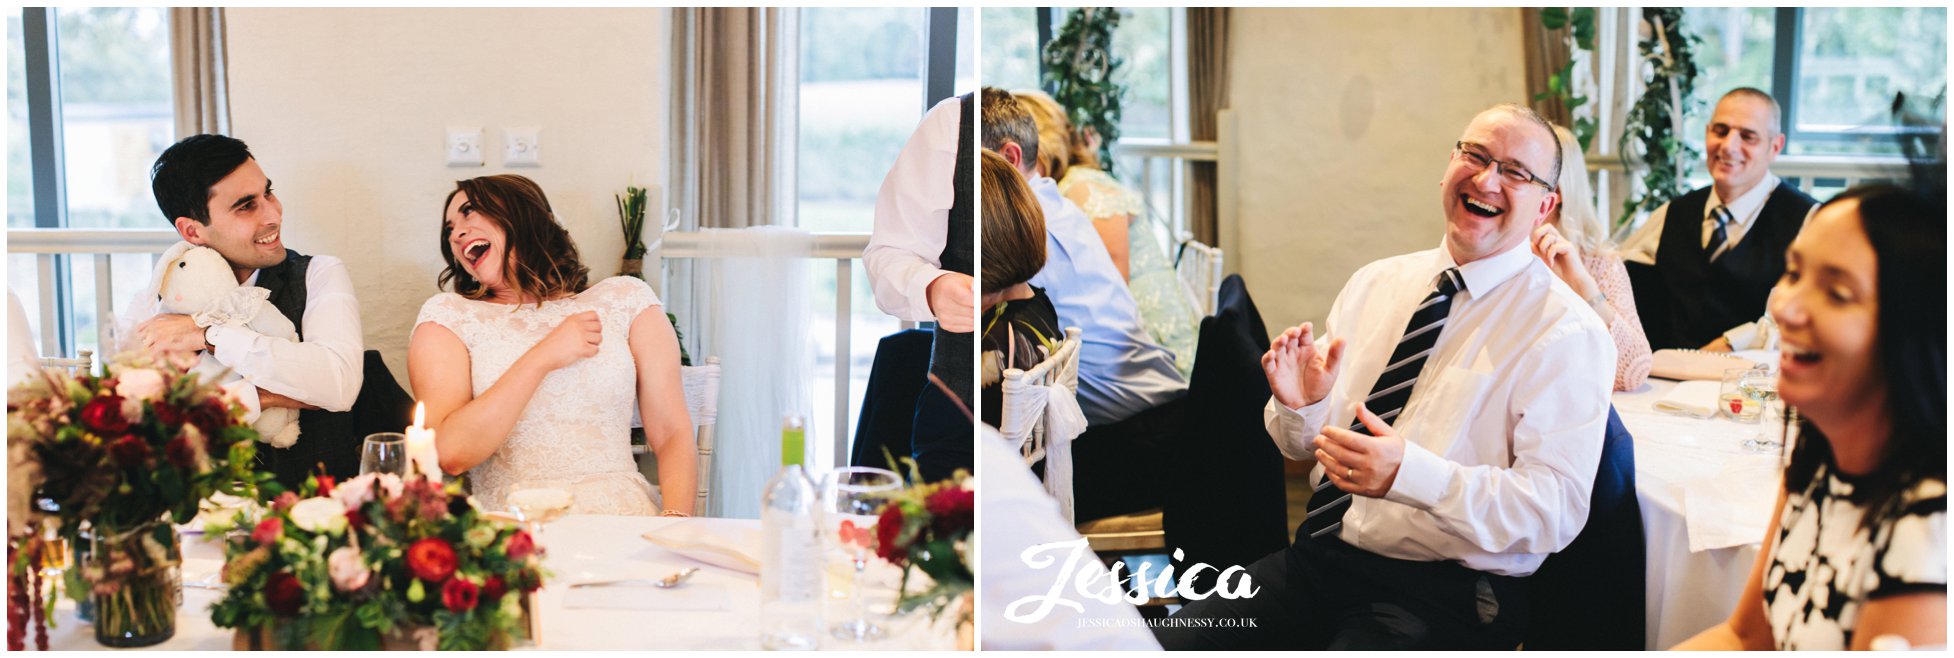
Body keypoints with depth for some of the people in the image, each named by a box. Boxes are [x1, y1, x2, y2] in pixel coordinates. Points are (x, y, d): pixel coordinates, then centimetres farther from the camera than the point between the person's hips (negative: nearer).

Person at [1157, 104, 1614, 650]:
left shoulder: (1566, 333, -6)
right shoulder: (1375, 283, 12)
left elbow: (1557, 509, -15)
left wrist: (1409, 473, -27)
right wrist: (1300, 407, -8)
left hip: (1445, 595, -5)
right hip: (1319, 558, 5)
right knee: (1160, 646, -14)